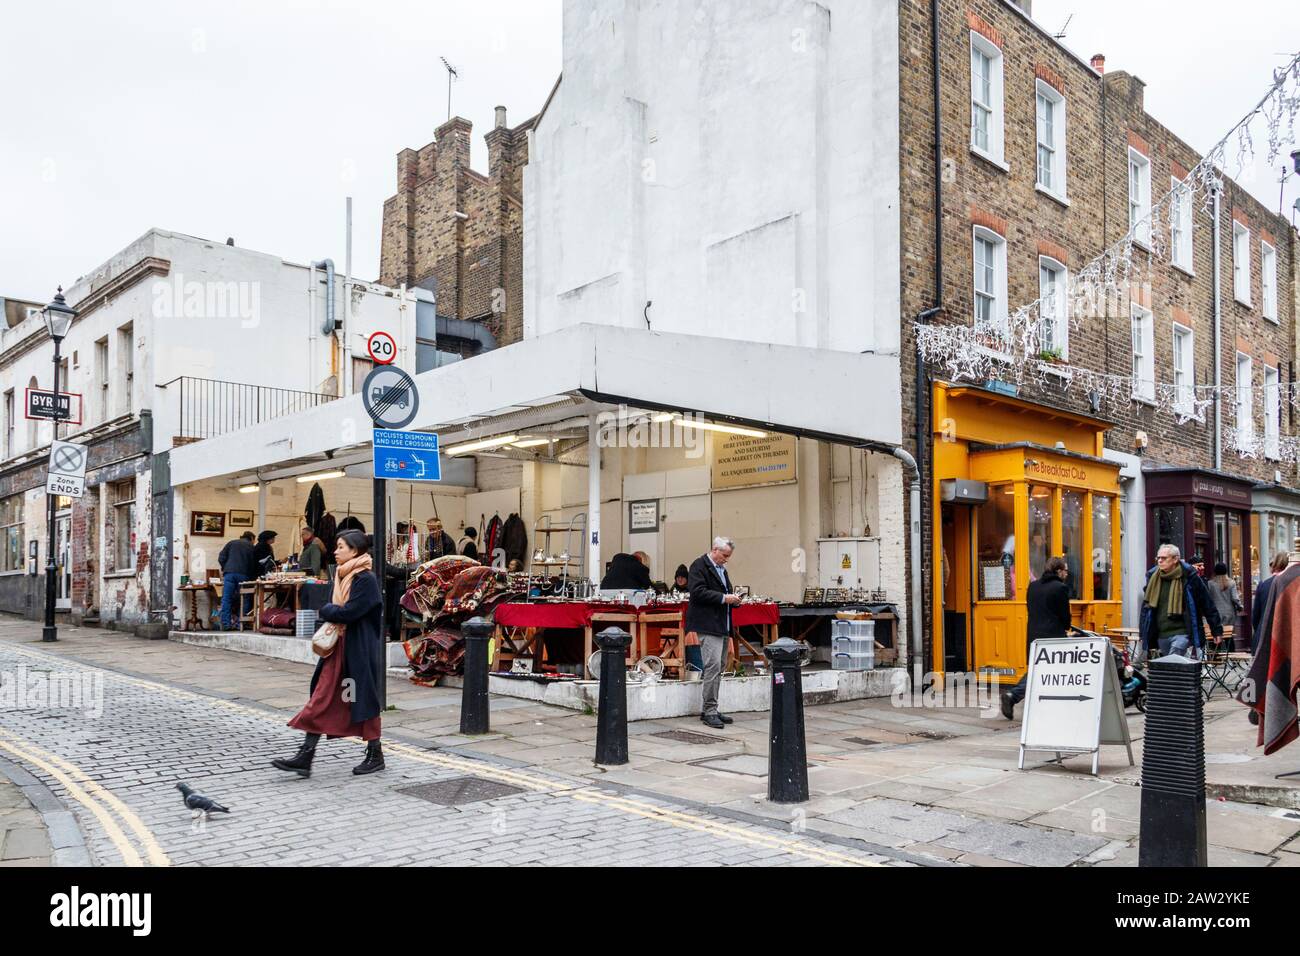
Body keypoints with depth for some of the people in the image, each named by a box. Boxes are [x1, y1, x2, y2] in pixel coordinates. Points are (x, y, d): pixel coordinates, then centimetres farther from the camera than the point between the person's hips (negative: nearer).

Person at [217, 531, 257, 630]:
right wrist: (252, 577, 20)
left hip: (229, 573, 1)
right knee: (243, 600, 4)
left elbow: (221, 558, 10)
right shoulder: (251, 547, 15)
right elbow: (253, 565, 11)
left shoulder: (231, 543, 18)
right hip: (243, 575, -1)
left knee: (226, 599, 1)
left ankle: (226, 624, -4)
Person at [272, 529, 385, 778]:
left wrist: (324, 611, -5)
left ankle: (375, 755, 17)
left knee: (364, 700, 3)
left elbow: (349, 612, -22)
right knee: (321, 699, 4)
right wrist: (331, 614, -6)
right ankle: (305, 757, 5)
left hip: (359, 650, -8)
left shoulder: (366, 579, -15)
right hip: (338, 647, 8)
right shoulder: (341, 576, 11)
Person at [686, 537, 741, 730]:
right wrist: (723, 598, -19)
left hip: (722, 626, 10)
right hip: (708, 625, -10)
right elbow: (698, 592, -18)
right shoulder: (699, 566, -7)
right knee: (713, 666, -14)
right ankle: (710, 711, -9)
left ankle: (710, 710, 17)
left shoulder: (721, 568, 21)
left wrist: (733, 598, 10)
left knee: (718, 668, 11)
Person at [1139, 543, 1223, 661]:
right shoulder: (1153, 577, 7)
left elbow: (1207, 604, -1)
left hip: (1181, 633, -5)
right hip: (1160, 635, 6)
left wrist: (1217, 629, 0)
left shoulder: (1188, 576, -6)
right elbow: (1146, 605, 14)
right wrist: (1142, 633, 14)